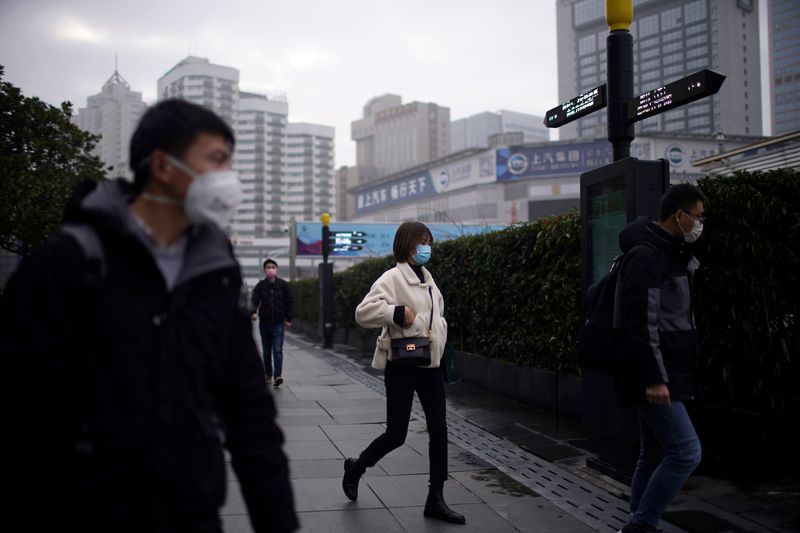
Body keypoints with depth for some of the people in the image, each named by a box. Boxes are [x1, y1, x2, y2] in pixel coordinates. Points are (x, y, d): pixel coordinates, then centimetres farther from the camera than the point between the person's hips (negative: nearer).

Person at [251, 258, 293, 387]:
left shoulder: (283, 285, 0)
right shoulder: (260, 285, 0)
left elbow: (289, 302, 4)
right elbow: (254, 300, -9)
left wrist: (288, 318, 1)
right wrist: (254, 312, -29)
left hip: (278, 323, -2)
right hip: (264, 323, 2)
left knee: (278, 350, -13)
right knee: (266, 352, 11)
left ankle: (277, 376, -19)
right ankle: (268, 376, 21)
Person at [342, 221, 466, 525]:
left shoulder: (427, 278, 12)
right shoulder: (393, 278, -12)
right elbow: (363, 312, -23)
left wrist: (439, 341, 11)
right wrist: (397, 313, -29)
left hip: (430, 364, 7)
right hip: (403, 365, -7)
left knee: (439, 430, 4)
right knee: (396, 434, 0)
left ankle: (435, 500, 13)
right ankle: (355, 468, 27)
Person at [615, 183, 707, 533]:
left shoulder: (674, 254, 17)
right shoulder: (646, 255, -15)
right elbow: (641, 323, -22)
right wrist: (653, 378, -25)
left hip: (667, 375, 10)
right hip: (654, 377, -10)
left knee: (655, 456, 12)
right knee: (686, 451, -10)